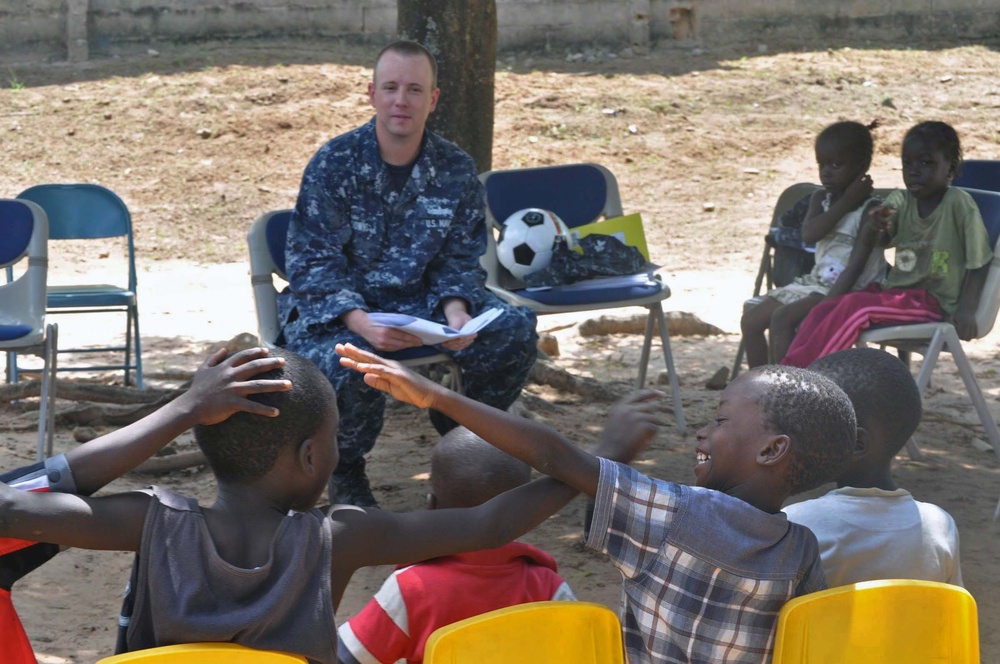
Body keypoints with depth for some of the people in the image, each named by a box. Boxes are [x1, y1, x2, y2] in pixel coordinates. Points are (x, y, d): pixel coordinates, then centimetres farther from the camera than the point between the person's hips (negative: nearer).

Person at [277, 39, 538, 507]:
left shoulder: (455, 171, 0)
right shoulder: (334, 164, -11)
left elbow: (459, 260, 3)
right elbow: (312, 262, -14)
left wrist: (455, 312, -21)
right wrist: (361, 322, -32)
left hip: (419, 298, 4)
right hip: (336, 306, -4)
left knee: (514, 330, -18)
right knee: (351, 364, -38)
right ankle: (344, 470, -4)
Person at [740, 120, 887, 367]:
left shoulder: (869, 209, -13)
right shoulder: (821, 198, 8)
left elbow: (856, 265, -20)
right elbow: (809, 233, -12)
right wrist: (846, 203, -17)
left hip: (849, 290, -8)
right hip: (816, 281, 8)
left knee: (782, 318, -26)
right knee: (751, 321, 1)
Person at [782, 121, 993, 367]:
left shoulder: (958, 203, -11)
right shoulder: (901, 201, 8)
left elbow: (979, 261, -10)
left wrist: (966, 309, -19)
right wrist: (877, 225, -24)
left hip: (932, 300, -7)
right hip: (895, 290, 7)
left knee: (856, 306, -28)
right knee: (822, 311, -12)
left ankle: (799, 370, -24)